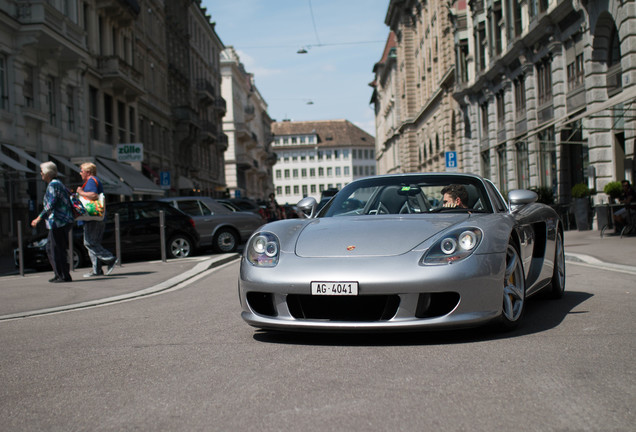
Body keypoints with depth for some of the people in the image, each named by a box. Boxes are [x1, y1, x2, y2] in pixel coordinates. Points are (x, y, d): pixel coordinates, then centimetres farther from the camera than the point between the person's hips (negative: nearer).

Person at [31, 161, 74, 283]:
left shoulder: (53, 184, -12)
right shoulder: (58, 183, 18)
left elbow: (51, 204, -21)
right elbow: (70, 195, 24)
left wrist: (39, 218, -19)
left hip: (59, 222, -10)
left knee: (58, 250, -6)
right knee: (50, 248, 15)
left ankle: (65, 276, -2)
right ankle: (59, 274, 19)